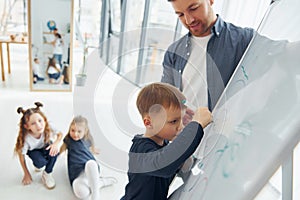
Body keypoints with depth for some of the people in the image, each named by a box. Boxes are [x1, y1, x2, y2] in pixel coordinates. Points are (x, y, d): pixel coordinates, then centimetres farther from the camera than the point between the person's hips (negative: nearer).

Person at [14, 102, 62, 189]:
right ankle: (38, 164, 9)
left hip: (46, 147, 2)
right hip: (33, 151, -2)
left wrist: (56, 143, -35)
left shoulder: (47, 128, -33)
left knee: (54, 150, -30)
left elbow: (60, 134, -13)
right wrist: (26, 174, -9)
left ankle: (47, 174, -5)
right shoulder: (26, 138, -36)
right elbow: (21, 156, -19)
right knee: (40, 162, -32)